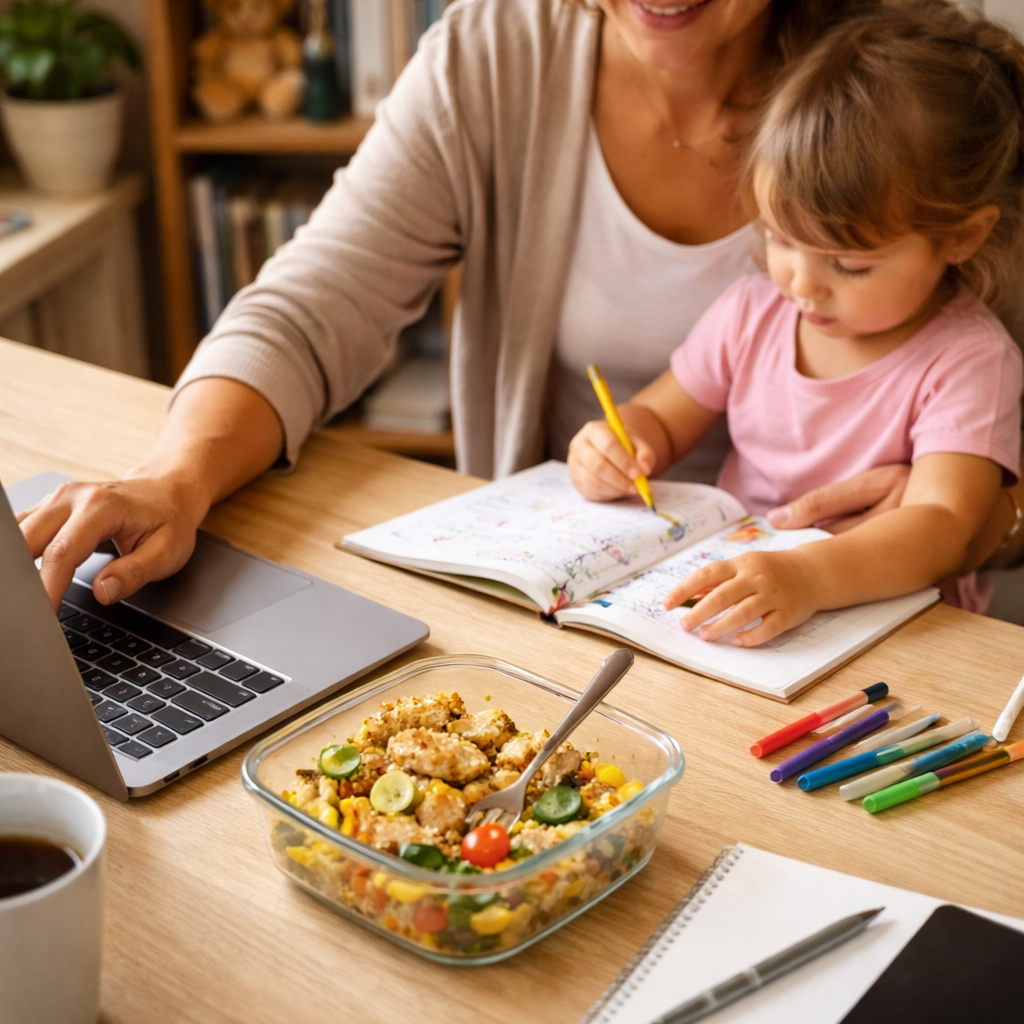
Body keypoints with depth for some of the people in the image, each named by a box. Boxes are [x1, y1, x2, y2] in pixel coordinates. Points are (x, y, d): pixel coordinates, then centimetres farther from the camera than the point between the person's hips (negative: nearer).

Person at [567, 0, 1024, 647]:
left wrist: (807, 578, -44)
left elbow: (941, 525, -26)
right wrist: (613, 452, -9)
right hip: (733, 614, 4)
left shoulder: (969, 359, -13)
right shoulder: (754, 312, 3)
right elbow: (659, 419, 15)